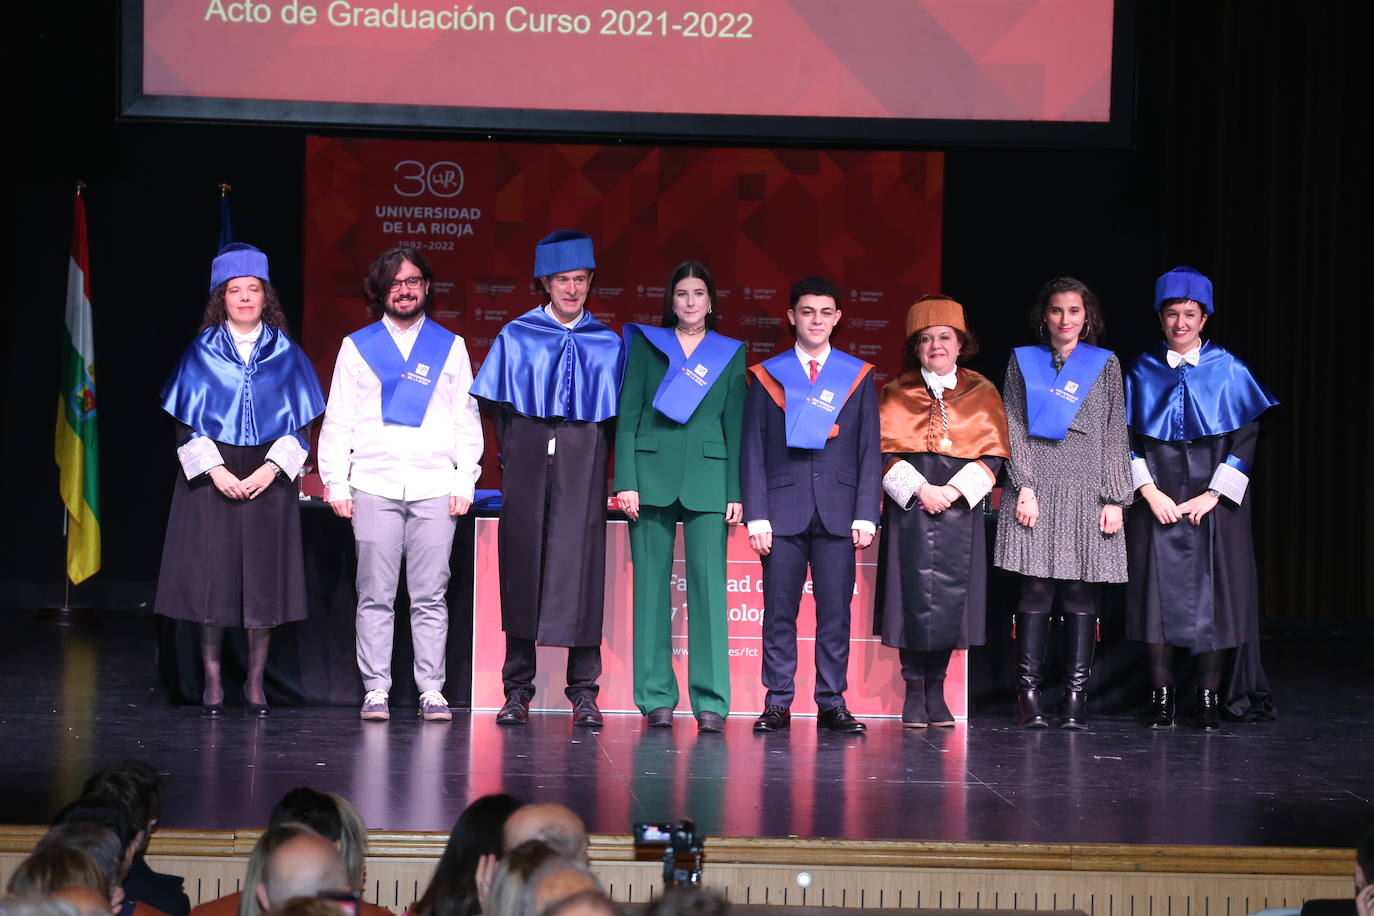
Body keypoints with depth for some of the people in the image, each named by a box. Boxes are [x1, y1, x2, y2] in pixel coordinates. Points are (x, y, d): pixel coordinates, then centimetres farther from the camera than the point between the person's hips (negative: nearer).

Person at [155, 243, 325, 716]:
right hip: (211, 477, 0)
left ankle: (255, 683, 7)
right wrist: (216, 470, -11)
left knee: (263, 579, -1)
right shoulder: (202, 352, 4)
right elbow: (186, 421, 2)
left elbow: (299, 423, 4)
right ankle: (212, 682, 5)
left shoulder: (285, 354, 6)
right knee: (212, 575, -2)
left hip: (268, 477, 1)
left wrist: (271, 469, -11)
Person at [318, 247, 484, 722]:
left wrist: (465, 482, 2)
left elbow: (467, 420, 11)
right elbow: (338, 421, 10)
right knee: (375, 595, -1)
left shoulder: (450, 346, 13)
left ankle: (432, 690, 2)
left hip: (435, 486, 0)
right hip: (374, 485, 0)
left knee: (430, 597, -1)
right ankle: (376, 690, 2)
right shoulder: (357, 347, 12)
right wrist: (336, 484, 2)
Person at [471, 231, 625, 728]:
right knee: (522, 565, 0)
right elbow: (498, 405, 11)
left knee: (580, 566, -6)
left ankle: (583, 691, -1)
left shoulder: (607, 344, 9)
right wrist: (515, 456, 5)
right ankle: (517, 690, 5)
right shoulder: (517, 337, 8)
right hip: (527, 463, 0)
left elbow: (615, 413, 11)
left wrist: (592, 458, 3)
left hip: (583, 464, 0)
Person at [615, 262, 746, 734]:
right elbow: (627, 416, 6)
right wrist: (626, 481, -4)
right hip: (652, 473, 0)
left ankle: (711, 701, -5)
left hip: (706, 477, 0)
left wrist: (736, 492, 1)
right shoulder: (646, 343, 11)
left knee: (708, 583, -7)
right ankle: (656, 698, 4)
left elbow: (736, 425, 10)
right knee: (651, 584, -1)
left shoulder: (730, 354, 13)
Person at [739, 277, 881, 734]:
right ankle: (777, 704, 6)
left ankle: (832, 703, 6)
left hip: (837, 509, 0)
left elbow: (870, 451, 8)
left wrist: (866, 513, -1)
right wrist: (756, 514, -4)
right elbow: (753, 450, 5)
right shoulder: (766, 376, 9)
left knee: (835, 610, 0)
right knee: (779, 611, 0)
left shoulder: (858, 377, 11)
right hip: (784, 509, 0)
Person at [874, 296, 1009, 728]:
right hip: (909, 505, -1)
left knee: (950, 594, -1)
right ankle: (914, 690, 3)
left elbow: (992, 453, 3)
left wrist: (955, 490, -10)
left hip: (960, 505, 1)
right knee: (913, 594, -4)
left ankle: (936, 688, 10)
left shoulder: (981, 393, 8)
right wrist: (920, 489, -13)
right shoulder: (896, 393, 6)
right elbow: (885, 451, 0)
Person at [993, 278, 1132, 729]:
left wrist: (1115, 498, 1)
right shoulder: (1023, 361, 11)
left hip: (1087, 491, 1)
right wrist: (1024, 486, -6)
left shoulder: (1105, 364, 11)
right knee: (1035, 590, -5)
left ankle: (1076, 696, 1)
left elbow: (1115, 434, 8)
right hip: (1037, 489, -1)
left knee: (1082, 594, -2)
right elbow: (1014, 428, 5)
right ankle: (1028, 695, -3)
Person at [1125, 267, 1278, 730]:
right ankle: (1162, 694, 4)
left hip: (1212, 498, -1)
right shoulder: (1143, 372, 6)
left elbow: (1245, 438, -1)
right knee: (1160, 590, -1)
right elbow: (1128, 439, 4)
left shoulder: (1228, 371, 2)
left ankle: (1209, 696, 3)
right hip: (1157, 496, 1)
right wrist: (1149, 491, -9)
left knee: (1212, 591, -3)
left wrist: (1214, 495, -10)